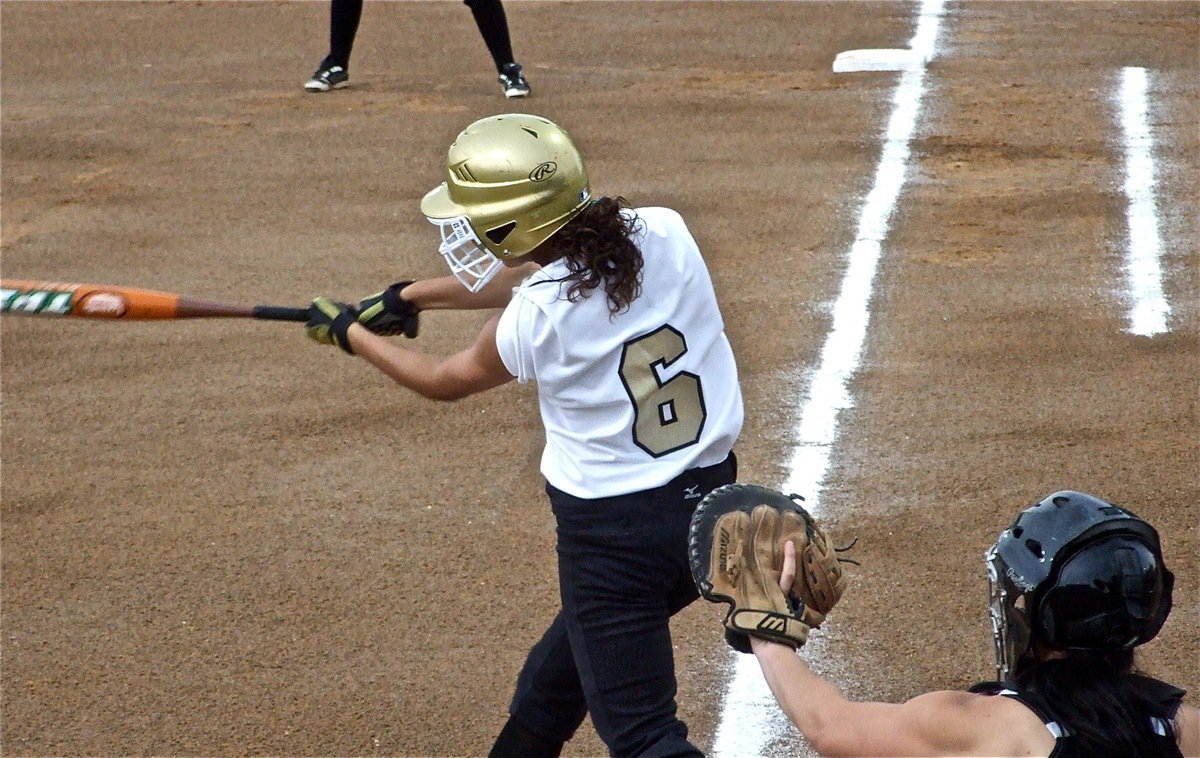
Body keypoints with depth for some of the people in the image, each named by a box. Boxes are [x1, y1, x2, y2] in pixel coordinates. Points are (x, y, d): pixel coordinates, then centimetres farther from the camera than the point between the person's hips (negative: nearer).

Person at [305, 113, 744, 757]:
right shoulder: (666, 237, -4)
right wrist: (413, 295, 23)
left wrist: (347, 333, 19)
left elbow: (443, 381, 5)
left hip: (613, 531, -7)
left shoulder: (533, 319, -18)